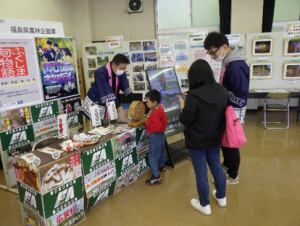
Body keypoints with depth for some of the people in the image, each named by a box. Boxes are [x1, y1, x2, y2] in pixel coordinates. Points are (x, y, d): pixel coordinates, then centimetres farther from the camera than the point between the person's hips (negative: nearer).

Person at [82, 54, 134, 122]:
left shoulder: (121, 73, -5)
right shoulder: (100, 73, -25)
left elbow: (127, 89, -8)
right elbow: (106, 94, -33)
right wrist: (120, 108, -39)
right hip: (94, 106, -5)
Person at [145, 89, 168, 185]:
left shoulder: (155, 113, -26)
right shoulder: (161, 110, 5)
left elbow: (157, 125, -34)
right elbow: (165, 122, 14)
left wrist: (148, 124, -21)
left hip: (155, 136, -10)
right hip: (161, 134, 10)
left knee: (153, 156, -3)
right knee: (160, 152, 28)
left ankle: (156, 177, 0)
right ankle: (161, 167, 49)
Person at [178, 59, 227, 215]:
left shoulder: (194, 95, -24)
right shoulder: (222, 91, -3)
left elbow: (185, 120, -19)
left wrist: (183, 105, -2)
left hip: (197, 141, -6)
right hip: (215, 139, 6)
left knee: (201, 174, 9)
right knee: (217, 168, 23)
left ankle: (204, 205, 26)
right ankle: (221, 197, 42)